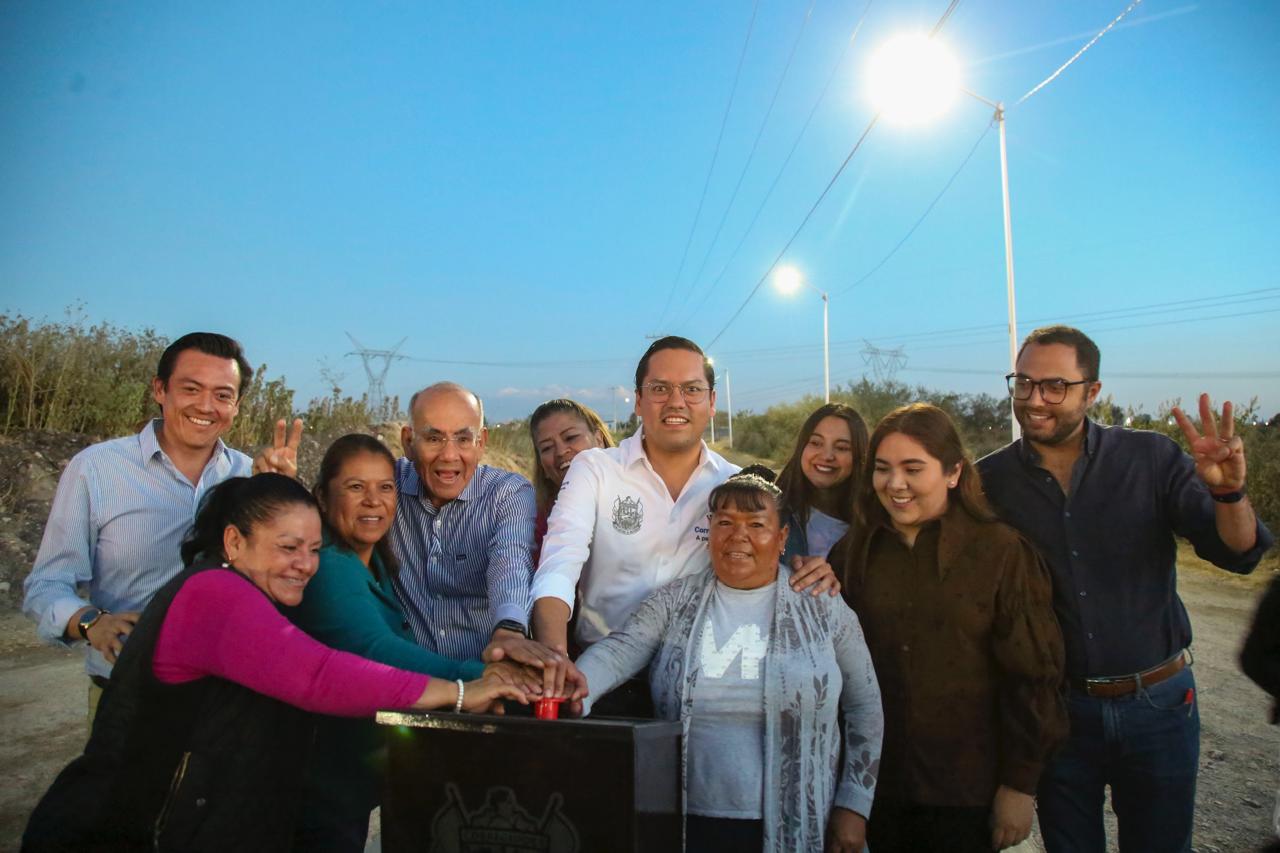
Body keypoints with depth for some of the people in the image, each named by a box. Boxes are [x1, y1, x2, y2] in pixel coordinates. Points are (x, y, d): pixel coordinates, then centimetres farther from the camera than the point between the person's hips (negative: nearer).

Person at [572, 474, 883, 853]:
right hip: (691, 822, 1)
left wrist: (853, 806, -1)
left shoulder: (823, 608, -2)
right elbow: (620, 650, -15)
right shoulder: (673, 602, 0)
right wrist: (574, 690, -35)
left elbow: (864, 707, 3)